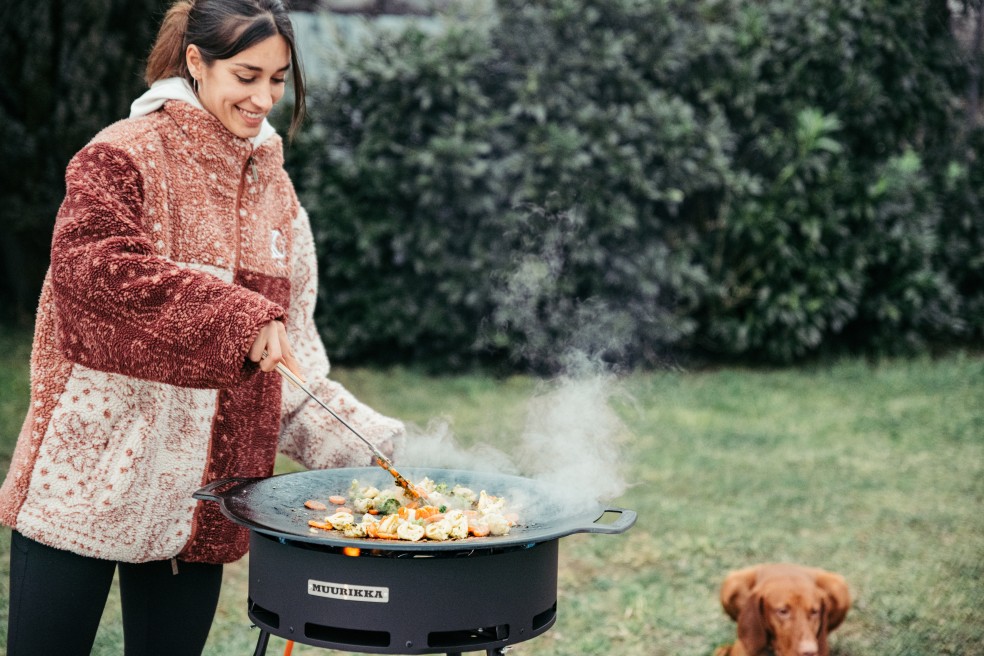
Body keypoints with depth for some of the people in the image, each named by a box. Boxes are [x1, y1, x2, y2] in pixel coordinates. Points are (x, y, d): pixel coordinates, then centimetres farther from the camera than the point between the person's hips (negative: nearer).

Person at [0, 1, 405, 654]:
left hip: (198, 495, 5)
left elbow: (291, 338, 15)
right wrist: (234, 313, -28)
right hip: (91, 473, -5)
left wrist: (352, 433, 4)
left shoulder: (273, 184, 12)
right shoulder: (125, 155, -6)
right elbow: (92, 262, -24)